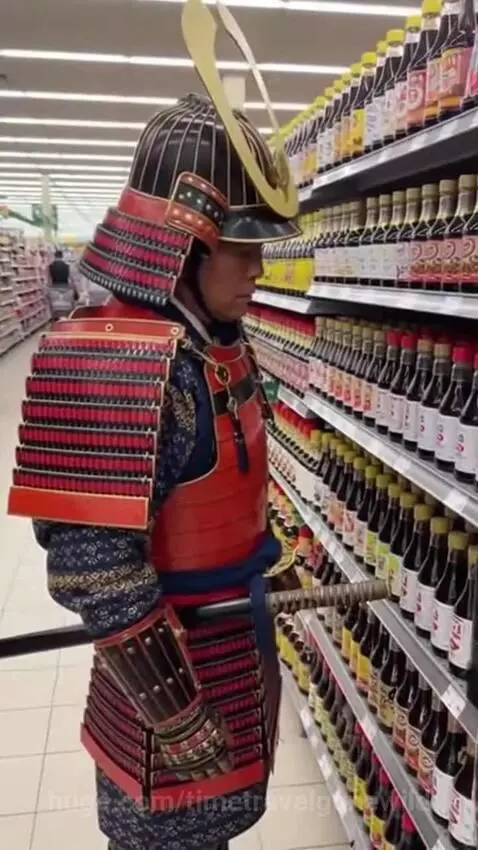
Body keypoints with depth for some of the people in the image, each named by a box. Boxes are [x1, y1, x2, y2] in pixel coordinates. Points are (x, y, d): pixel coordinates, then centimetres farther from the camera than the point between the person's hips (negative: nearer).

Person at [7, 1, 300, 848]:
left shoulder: (218, 344, 1)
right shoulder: (120, 360, -29)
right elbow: (96, 573, -29)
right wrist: (179, 711, -20)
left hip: (235, 635, 8)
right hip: (175, 663, -8)